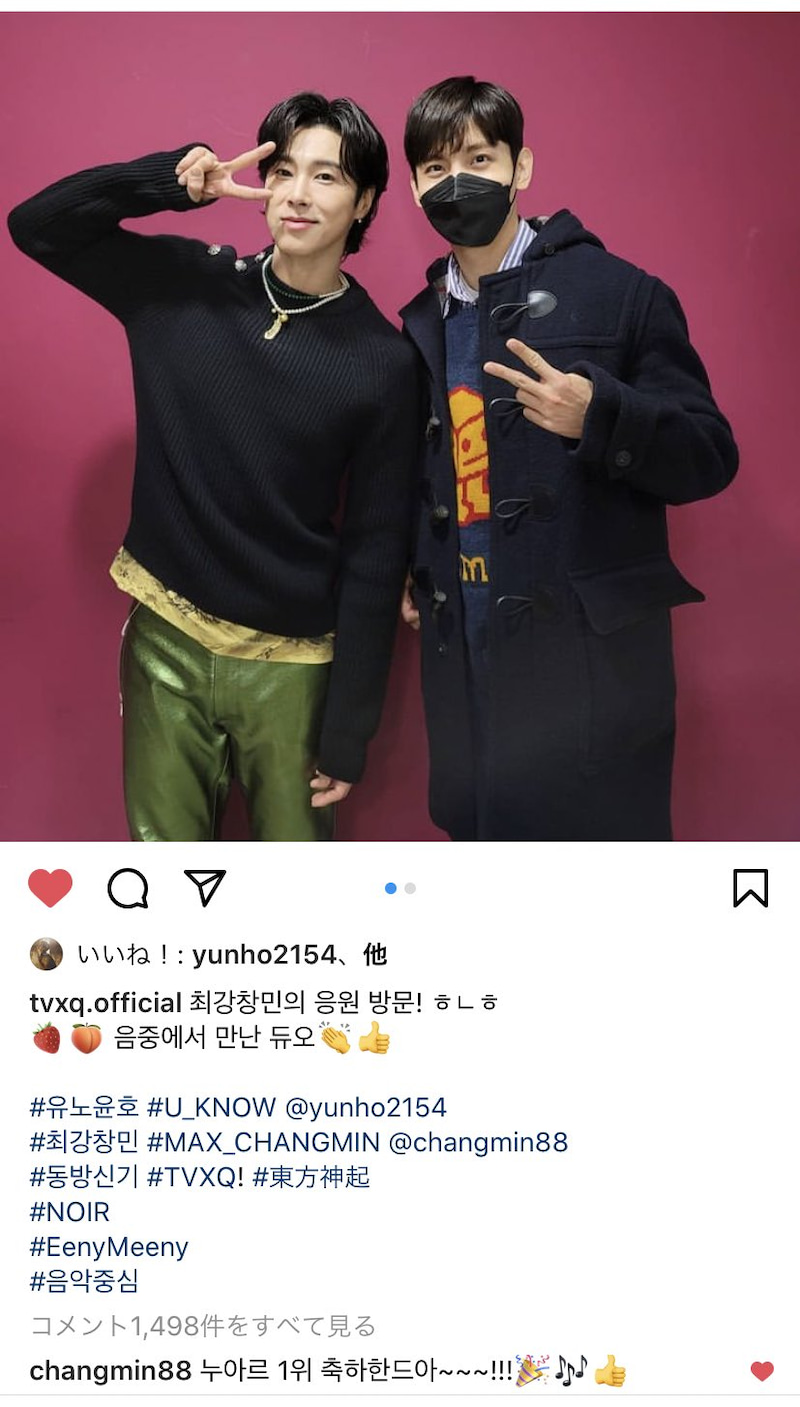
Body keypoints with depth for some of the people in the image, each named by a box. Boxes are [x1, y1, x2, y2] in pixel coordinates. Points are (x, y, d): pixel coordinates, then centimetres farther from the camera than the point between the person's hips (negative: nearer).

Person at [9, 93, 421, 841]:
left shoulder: (383, 362, -7)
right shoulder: (184, 284, 0)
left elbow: (374, 553, -5)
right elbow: (36, 225, 2)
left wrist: (347, 732, -5)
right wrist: (170, 179, -13)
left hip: (291, 661, -1)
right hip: (165, 638, 2)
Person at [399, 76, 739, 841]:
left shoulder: (617, 292, -4)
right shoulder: (422, 323, 13)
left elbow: (710, 457, -5)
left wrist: (599, 415, -23)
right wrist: (412, 568, 9)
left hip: (589, 654, -5)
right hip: (463, 653, 5)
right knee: (480, 825, 12)